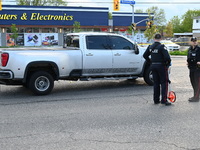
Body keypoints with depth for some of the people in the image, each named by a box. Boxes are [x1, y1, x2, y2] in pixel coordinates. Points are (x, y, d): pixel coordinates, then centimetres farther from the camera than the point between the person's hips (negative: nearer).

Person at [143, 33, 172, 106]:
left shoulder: (150, 47, 5)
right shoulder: (162, 46, -15)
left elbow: (145, 55, 13)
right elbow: (167, 57, -22)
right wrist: (168, 62, -4)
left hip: (153, 66, 6)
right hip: (161, 66, -6)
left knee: (156, 83, 14)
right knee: (164, 83, 1)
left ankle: (156, 100, 18)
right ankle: (164, 100, -3)